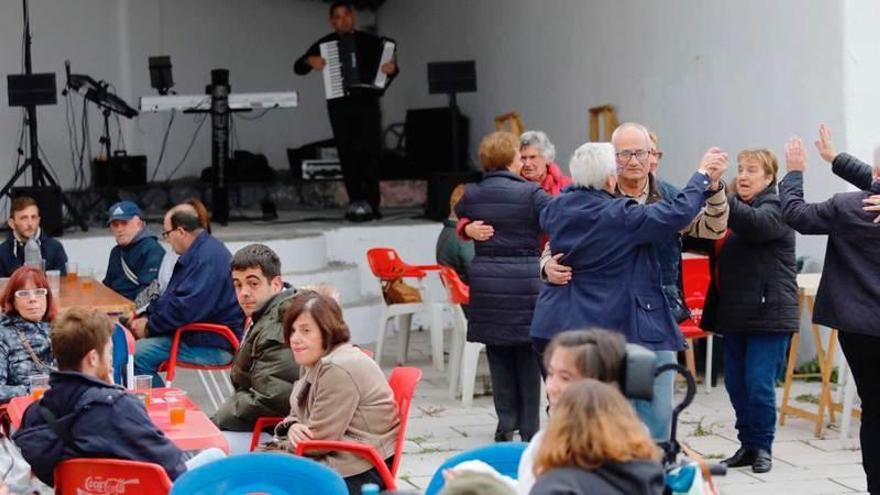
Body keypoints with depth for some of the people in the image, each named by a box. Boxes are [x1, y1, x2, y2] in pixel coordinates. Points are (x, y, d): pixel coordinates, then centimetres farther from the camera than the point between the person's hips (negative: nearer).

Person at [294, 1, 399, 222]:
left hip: (367, 102, -1)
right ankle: (356, 201, 0)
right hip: (339, 105, 1)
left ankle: (370, 202, -11)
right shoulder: (324, 44, 10)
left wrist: (392, 69, -14)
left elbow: (388, 64, 9)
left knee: (370, 152, -10)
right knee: (347, 154, -2)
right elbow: (298, 67, 13)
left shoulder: (370, 41, 8)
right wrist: (309, 61, -9)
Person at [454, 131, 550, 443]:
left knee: (498, 358, 11)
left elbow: (458, 215, 25)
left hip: (486, 285, 3)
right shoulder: (531, 193, -10)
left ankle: (506, 425, 12)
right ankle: (528, 430, 9)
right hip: (525, 284, -3)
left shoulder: (472, 195, 4)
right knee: (527, 359, 7)